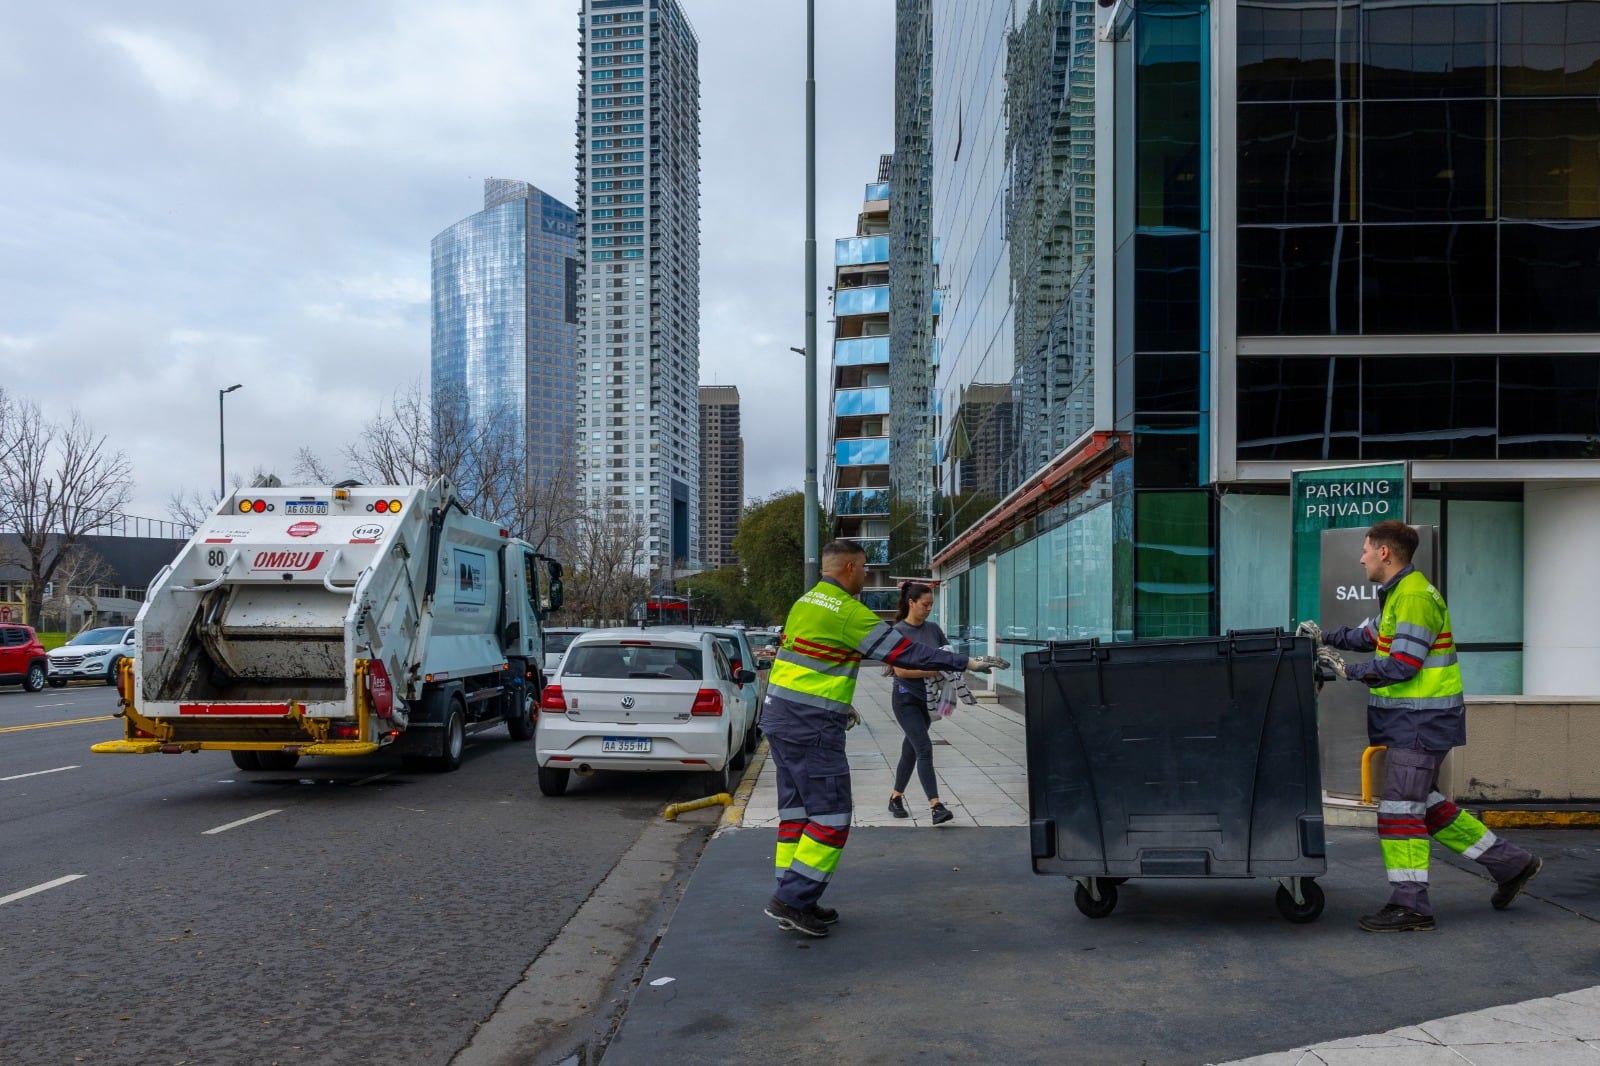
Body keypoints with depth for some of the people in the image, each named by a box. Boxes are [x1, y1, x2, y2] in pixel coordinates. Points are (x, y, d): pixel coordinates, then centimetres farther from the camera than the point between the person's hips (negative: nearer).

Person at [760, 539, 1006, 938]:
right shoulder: (848, 612, -14)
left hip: (779, 716, 10)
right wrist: (965, 663, -8)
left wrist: (839, 704, 28)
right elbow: (903, 651, -14)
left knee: (797, 809, 13)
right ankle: (792, 899, -4)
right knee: (831, 814, -3)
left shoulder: (805, 602, 14)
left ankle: (792, 902, 18)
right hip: (811, 726, -9)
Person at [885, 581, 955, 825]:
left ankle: (896, 798, 29)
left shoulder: (933, 629, 6)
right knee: (924, 748, -15)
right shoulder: (898, 631, -10)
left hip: (928, 698, 6)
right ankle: (936, 806, -18)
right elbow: (900, 669, -16)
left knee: (911, 750, 14)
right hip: (907, 698, -6)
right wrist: (933, 671, -23)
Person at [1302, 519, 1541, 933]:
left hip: (1422, 721, -10)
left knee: (1400, 807, -8)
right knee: (1425, 803, 17)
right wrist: (1327, 638, 13)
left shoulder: (1415, 596, -19)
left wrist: (1348, 671, -15)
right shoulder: (1398, 594, 14)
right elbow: (1370, 635, 23)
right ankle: (1510, 863, 27)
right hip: (1413, 719, 10)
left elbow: (1401, 665, -23)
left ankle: (1409, 906, -2)